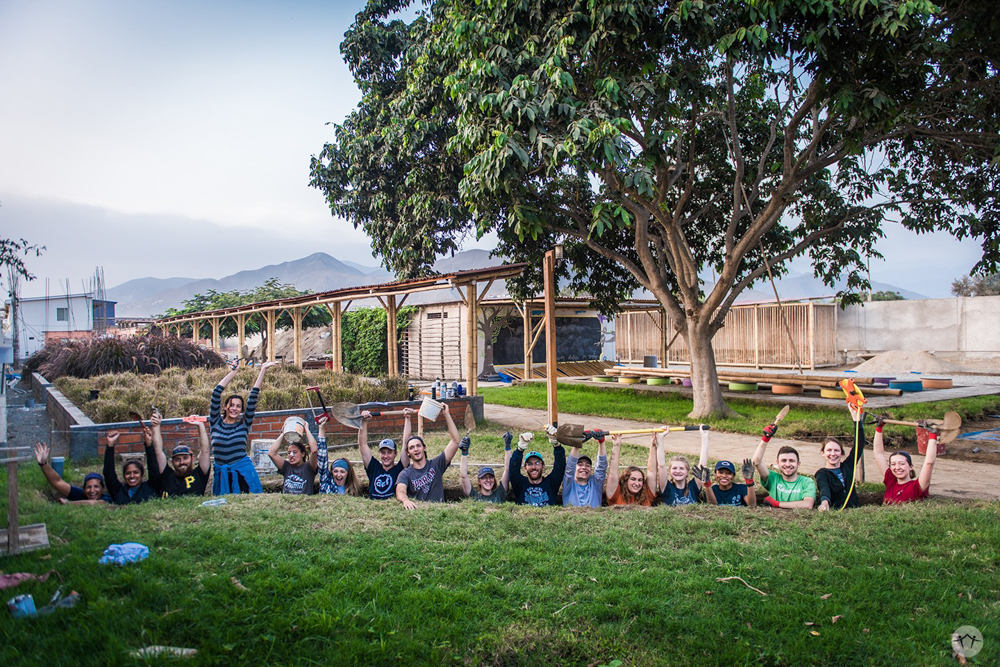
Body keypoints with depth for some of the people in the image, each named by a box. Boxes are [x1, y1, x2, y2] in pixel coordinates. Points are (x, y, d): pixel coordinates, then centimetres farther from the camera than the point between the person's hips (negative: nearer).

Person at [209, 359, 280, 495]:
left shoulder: (244, 425, 4)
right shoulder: (216, 422, 5)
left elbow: (253, 397, 2)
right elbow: (216, 393, 0)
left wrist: (263, 370, 0)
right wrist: (234, 371, 2)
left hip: (243, 473, -1)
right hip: (221, 473, 1)